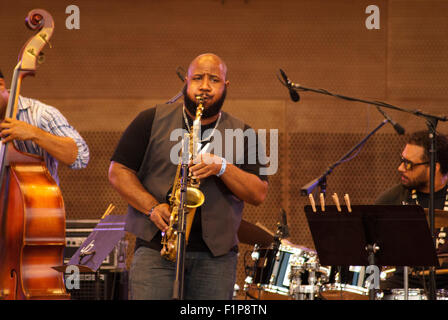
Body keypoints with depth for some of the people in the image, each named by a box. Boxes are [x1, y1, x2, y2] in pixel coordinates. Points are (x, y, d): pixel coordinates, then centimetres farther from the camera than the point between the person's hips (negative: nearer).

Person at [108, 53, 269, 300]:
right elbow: (118, 171, 5)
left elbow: (259, 194, 3)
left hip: (216, 255, 2)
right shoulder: (152, 121, 8)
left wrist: (222, 167, -14)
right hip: (154, 249, -1)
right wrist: (153, 208, -10)